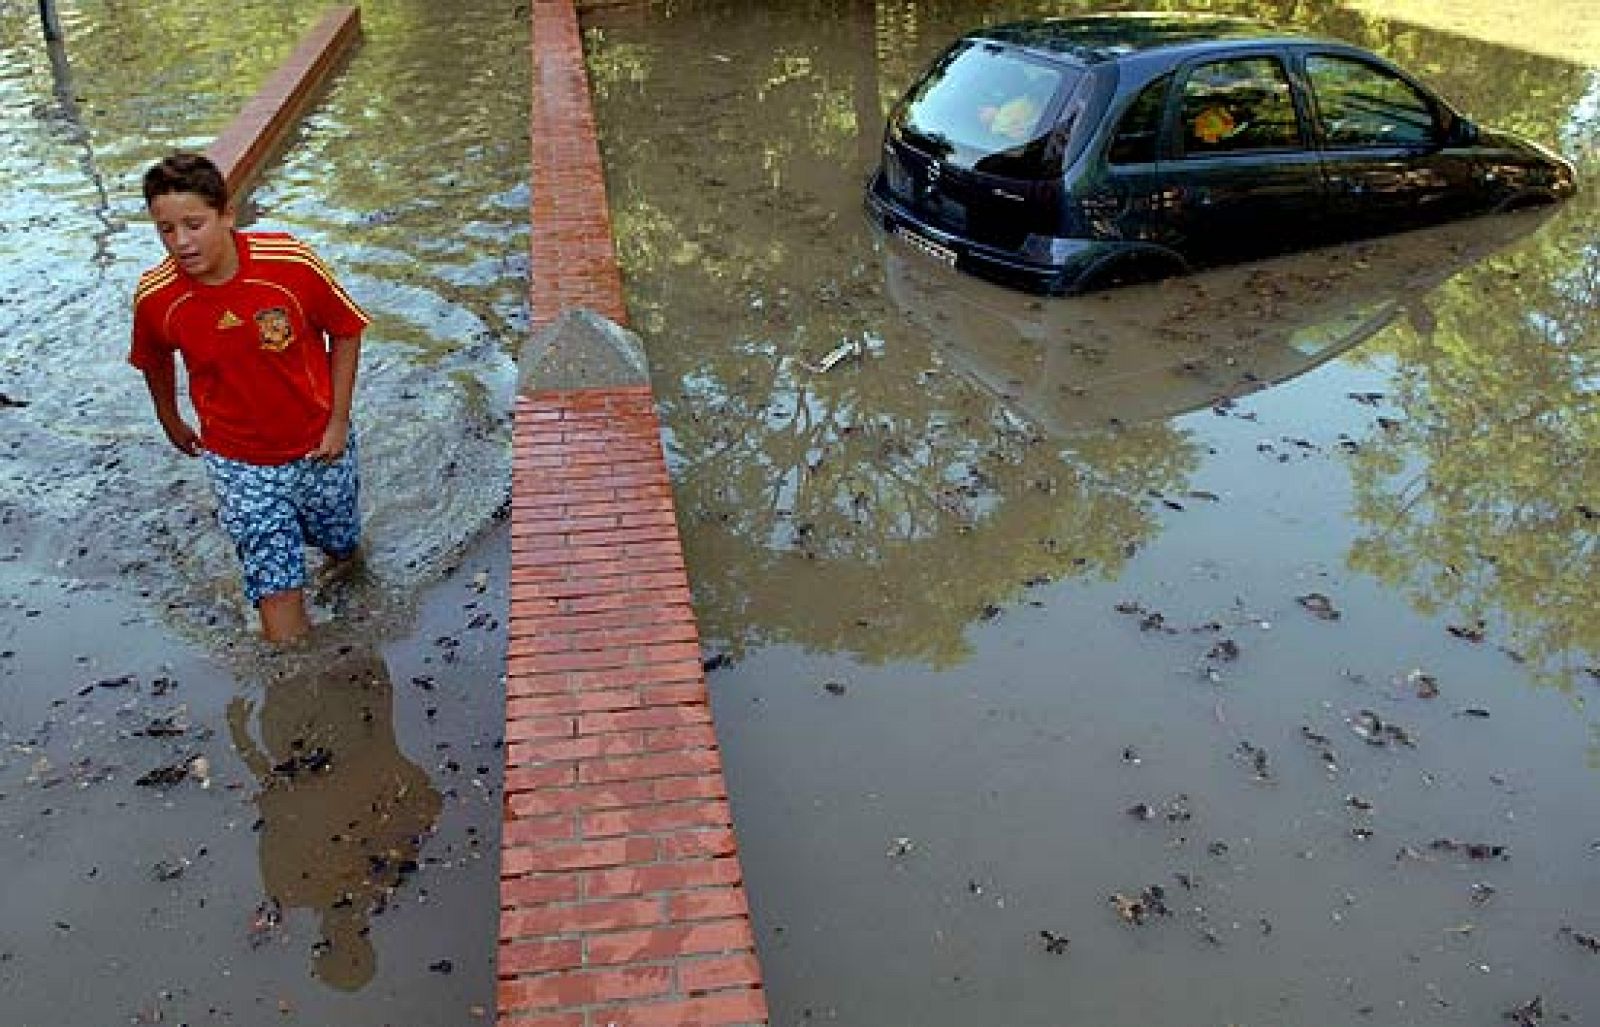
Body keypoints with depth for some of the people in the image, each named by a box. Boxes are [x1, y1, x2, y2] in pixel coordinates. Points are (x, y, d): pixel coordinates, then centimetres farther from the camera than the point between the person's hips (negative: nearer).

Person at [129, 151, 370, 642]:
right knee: (275, 590, -2)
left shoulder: (292, 262, -23)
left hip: (317, 448, 0)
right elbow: (155, 362, 6)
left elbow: (346, 333, -8)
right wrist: (172, 424, 20)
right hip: (237, 463, 0)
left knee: (341, 545, 25)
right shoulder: (154, 297, -17)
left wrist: (338, 422, -8)